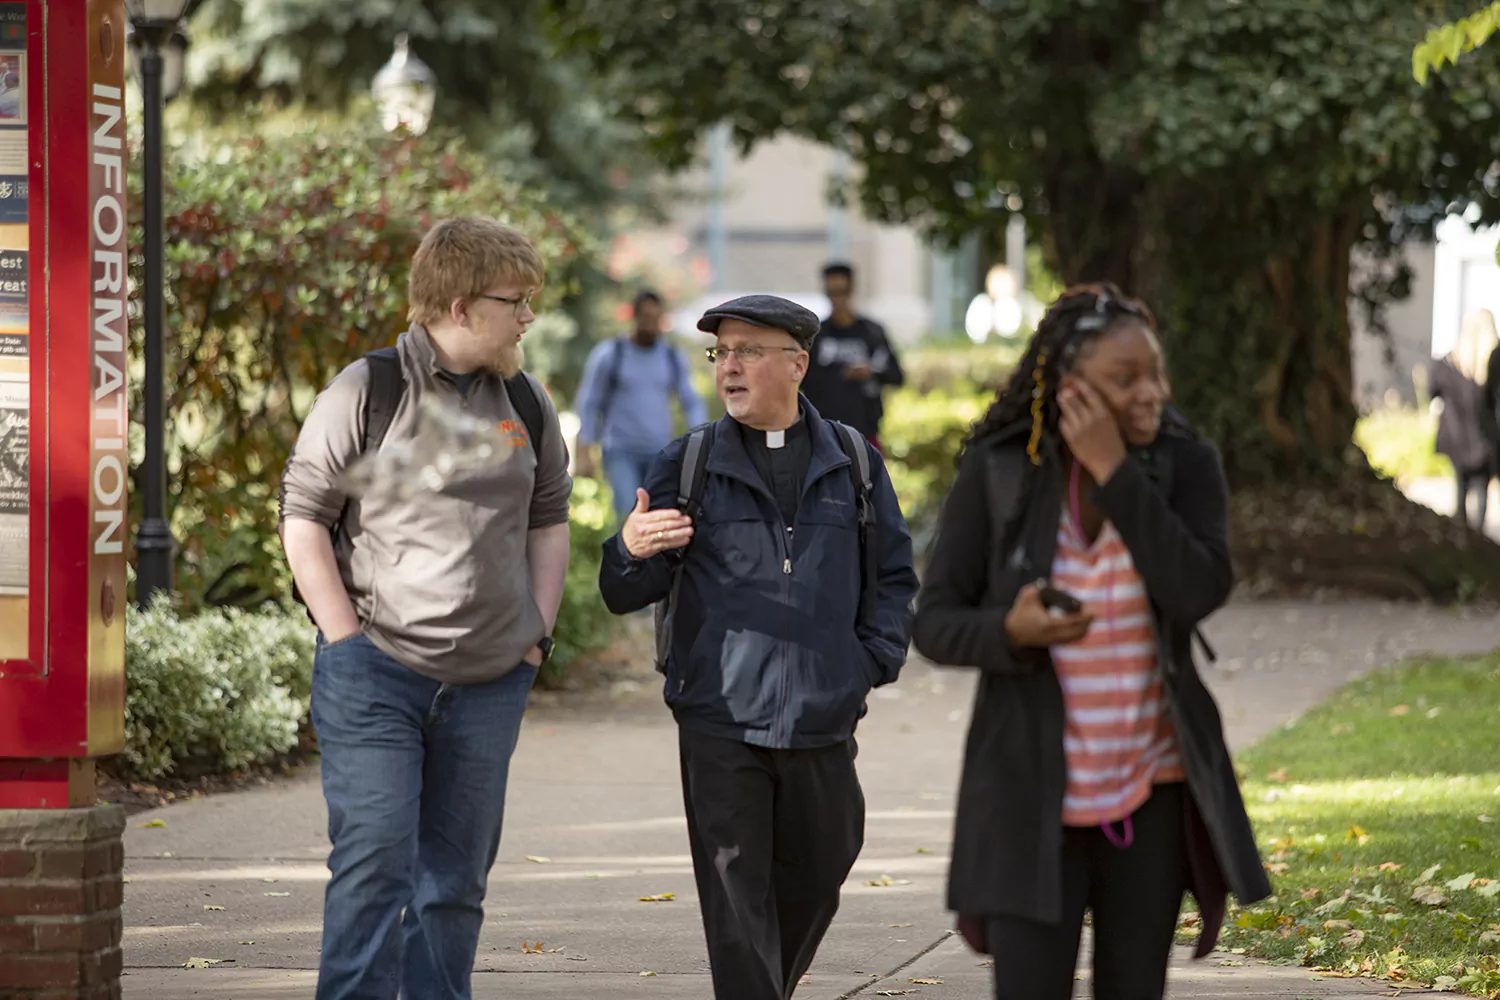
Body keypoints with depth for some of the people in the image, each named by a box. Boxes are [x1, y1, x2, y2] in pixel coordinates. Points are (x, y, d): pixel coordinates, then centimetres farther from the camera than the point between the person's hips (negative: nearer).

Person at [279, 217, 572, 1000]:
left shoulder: (525, 403, 11)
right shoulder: (365, 392, -6)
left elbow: (549, 519, 21)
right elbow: (303, 518, -4)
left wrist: (537, 633, 9)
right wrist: (349, 641, -9)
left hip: (488, 684, 5)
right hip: (376, 673, -5)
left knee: (456, 875, 10)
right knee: (376, 862, -12)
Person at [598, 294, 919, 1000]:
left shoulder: (853, 463, 8)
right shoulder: (687, 465, 3)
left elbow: (892, 576, 17)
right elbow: (624, 596, 1)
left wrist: (874, 662, 2)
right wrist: (632, 551, -22)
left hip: (821, 723, 2)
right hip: (720, 723, -2)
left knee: (813, 882, 15)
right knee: (737, 901, -5)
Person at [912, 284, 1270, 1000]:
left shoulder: (1184, 466, -5)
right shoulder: (996, 473, -7)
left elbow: (1201, 592, -21)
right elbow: (934, 623, -3)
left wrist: (1115, 472, -21)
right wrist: (1010, 629, -25)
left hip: (1149, 787, 2)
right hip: (1034, 790, -2)